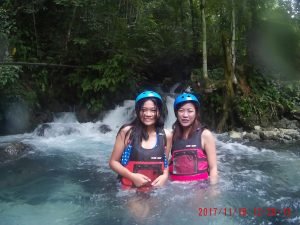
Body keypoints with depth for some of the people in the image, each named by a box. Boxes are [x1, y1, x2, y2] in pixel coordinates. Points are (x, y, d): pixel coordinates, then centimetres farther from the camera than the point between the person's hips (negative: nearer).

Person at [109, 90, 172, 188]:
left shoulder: (166, 135, 0)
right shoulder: (127, 132, -7)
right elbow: (113, 162, -3)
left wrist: (165, 176, -7)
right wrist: (132, 176, -14)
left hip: (155, 188, 2)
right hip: (130, 188, -2)